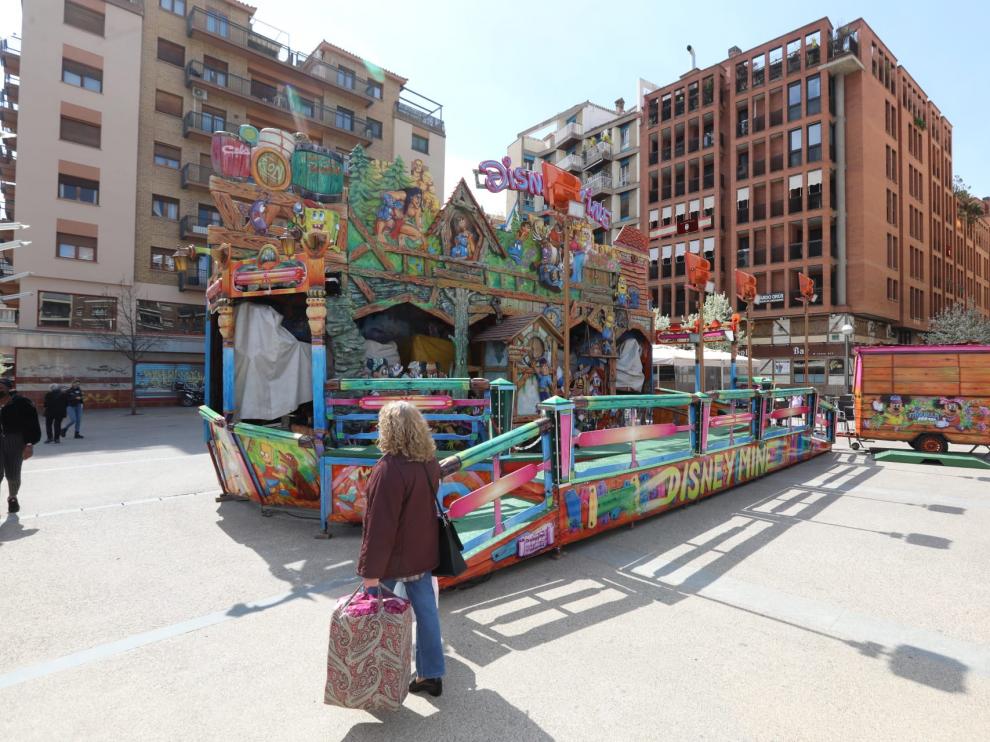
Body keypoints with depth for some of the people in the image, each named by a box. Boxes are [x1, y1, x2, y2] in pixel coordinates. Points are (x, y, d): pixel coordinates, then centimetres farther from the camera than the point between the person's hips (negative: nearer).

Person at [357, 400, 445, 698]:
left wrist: (371, 570, -16)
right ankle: (431, 674, 31)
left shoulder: (389, 470, -27)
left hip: (393, 559, -7)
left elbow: (380, 525, -24)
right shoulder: (429, 464, -3)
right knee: (426, 610, 17)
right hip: (422, 553, 7)